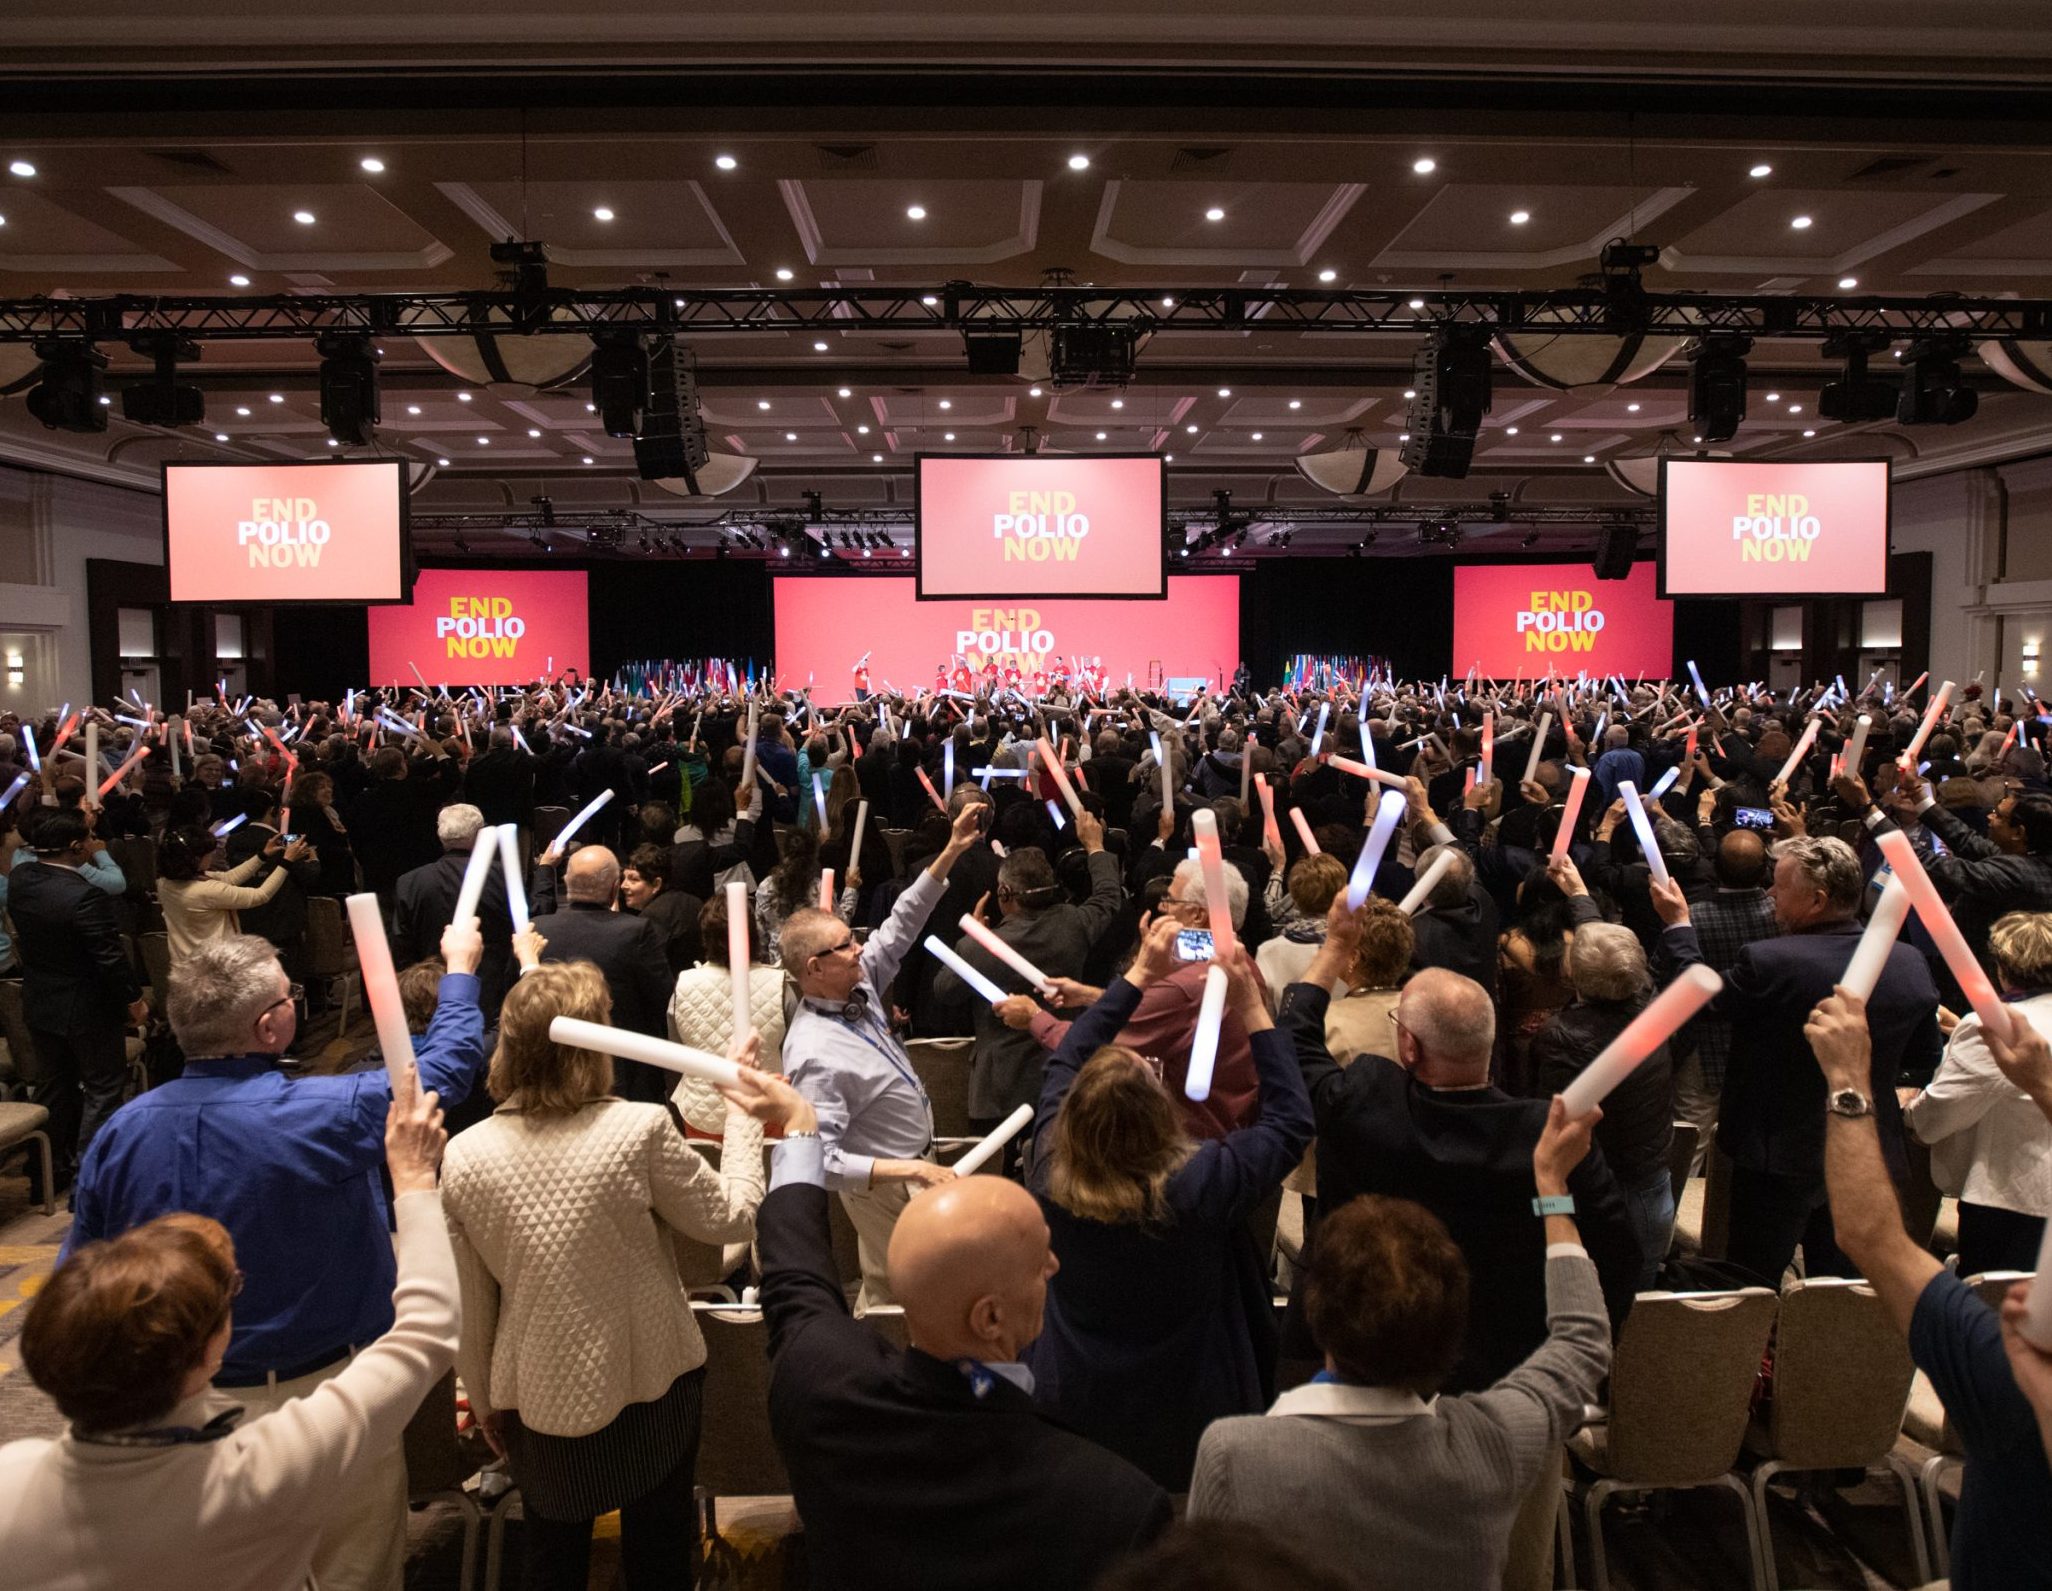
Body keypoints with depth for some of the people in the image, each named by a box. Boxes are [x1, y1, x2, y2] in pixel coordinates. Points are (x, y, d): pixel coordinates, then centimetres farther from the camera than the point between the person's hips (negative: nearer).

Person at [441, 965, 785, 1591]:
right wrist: (742, 1109, 2)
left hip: (541, 1404, 2)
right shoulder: (640, 1130, -23)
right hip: (652, 1389, -2)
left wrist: (485, 1403, 13)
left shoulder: (463, 1157, -14)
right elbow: (733, 1217, -9)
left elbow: (469, 1308, -3)